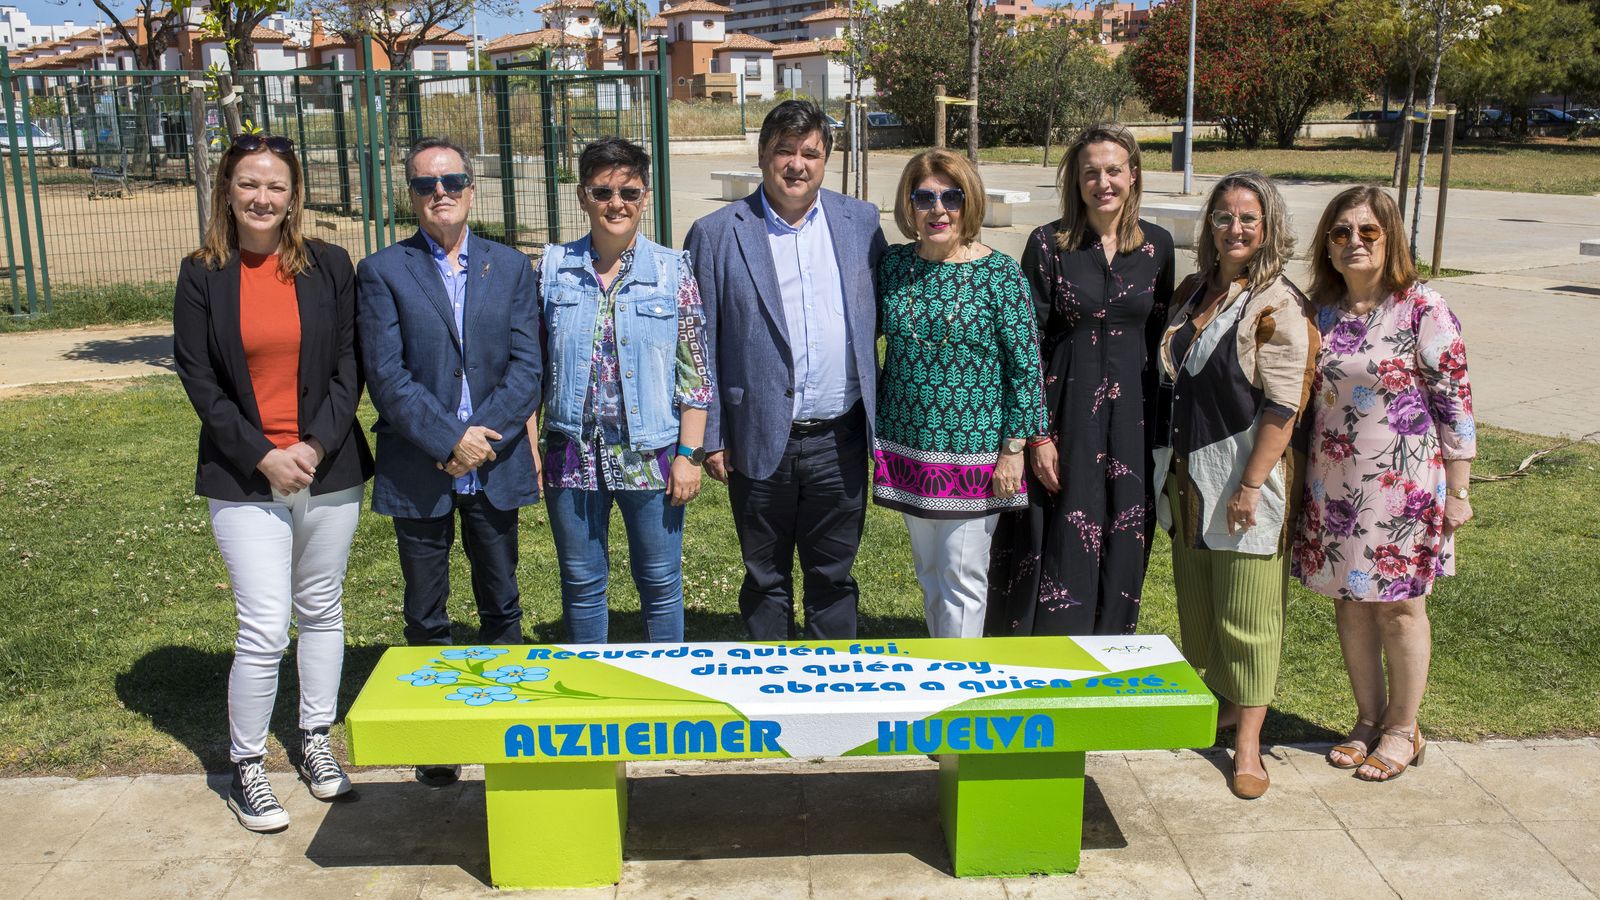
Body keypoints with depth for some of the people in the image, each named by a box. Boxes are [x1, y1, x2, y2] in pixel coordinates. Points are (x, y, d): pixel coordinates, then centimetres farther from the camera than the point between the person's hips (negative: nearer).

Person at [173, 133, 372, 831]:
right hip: (245, 480, -2)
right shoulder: (202, 275, 0)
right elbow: (199, 379, -3)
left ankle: (314, 739, 31)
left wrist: (315, 446, -11)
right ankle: (245, 767, 13)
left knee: (321, 611, 13)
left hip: (328, 473, 2)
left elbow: (349, 366, 0)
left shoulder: (328, 266, 2)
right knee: (264, 630, -5)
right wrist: (262, 456, -11)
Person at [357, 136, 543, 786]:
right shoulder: (382, 272, -1)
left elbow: (527, 366, -1)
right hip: (417, 473, -1)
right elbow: (386, 375, -9)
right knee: (426, 615, 9)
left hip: (495, 465, 2)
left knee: (502, 606, 12)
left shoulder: (511, 268, 6)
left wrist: (485, 436, -14)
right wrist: (449, 441, -16)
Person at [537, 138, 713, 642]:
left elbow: (695, 373, -2)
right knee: (581, 582, 13)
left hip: (651, 455, -1)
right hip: (572, 454, 2)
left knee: (660, 582, 9)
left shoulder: (673, 272, -2)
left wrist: (689, 454, -6)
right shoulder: (552, 268, 2)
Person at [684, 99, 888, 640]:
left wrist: (881, 413, 2)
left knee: (834, 576, 14)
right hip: (759, 443, -2)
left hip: (840, 439, 2)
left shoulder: (861, 222, 5)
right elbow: (701, 346, -1)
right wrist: (709, 437, -4)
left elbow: (883, 313, 11)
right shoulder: (715, 234, -2)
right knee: (765, 580, 13)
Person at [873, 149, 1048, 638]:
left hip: (973, 448, -4)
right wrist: (875, 430, 10)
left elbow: (1026, 365, -8)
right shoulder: (893, 265, 2)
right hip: (907, 445, 5)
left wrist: (1014, 450, -10)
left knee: (963, 578, 2)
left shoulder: (999, 273, -10)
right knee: (929, 572, 17)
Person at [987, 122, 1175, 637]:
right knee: (1059, 550, 0)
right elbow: (1028, 344, -6)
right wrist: (1038, 434, -11)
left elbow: (1160, 338, 10)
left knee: (1121, 550, 9)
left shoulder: (1156, 246, 5)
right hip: (1066, 412, -3)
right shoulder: (1048, 244, -5)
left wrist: (1160, 429, 6)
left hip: (1131, 414, 3)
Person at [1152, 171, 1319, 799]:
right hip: (1187, 478, 7)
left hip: (1246, 479, -7)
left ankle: (1247, 741, 11)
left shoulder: (1279, 307, -11)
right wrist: (1167, 466, 14)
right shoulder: (1194, 293, 10)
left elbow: (1282, 408, -16)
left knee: (1246, 615, 1)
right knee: (1196, 605, 15)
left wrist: (1251, 486, -19)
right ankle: (1216, 706, 33)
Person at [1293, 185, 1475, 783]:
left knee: (1400, 606, 6)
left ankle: (1403, 730, 22)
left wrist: (1457, 491, -9)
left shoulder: (1422, 309, -10)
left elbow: (1454, 402, -9)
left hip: (1404, 486, -4)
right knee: (1349, 602, 12)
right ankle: (1368, 720, 28)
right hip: (1332, 487, 5)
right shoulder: (1320, 311, 4)